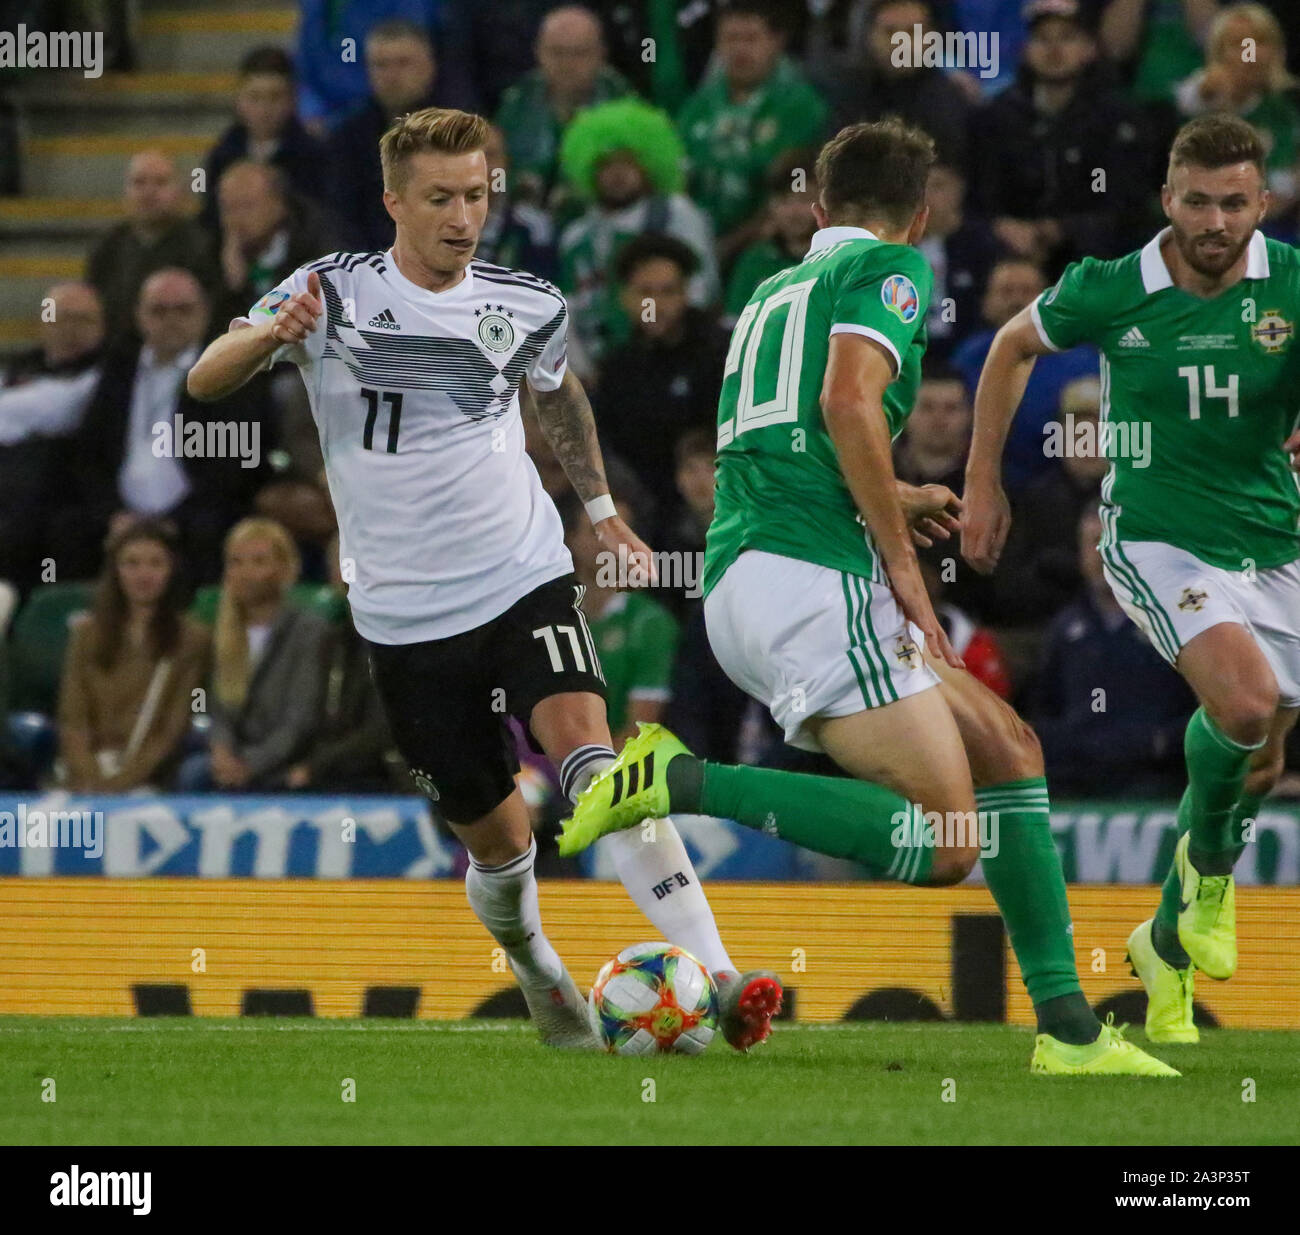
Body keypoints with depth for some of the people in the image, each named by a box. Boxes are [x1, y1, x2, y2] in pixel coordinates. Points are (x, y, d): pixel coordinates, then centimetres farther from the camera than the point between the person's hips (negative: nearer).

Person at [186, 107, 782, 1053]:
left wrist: (600, 505, 32)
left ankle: (718, 978, -35)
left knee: (586, 750, -25)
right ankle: (540, 979, 37)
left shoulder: (527, 306, 4)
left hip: (526, 578, 0)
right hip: (406, 613, 0)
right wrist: (270, 335, -34)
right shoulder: (337, 293, -4)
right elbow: (204, 382, -14)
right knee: (497, 837, 5)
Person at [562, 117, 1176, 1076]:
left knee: (1007, 748, 14)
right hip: (813, 579, -9)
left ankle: (1069, 1031, 9)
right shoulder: (892, 267, 2)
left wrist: (891, 506, 41)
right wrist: (902, 564, -10)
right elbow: (848, 400, -15)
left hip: (739, 586, 9)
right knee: (944, 845, -15)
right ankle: (686, 783, -20)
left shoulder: (774, 289, 27)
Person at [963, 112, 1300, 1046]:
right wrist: (984, 484, 11)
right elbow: (1014, 346, 10)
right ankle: (1208, 860, 2)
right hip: (1157, 540, -3)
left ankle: (1169, 942, 30)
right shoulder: (1110, 291, -9)